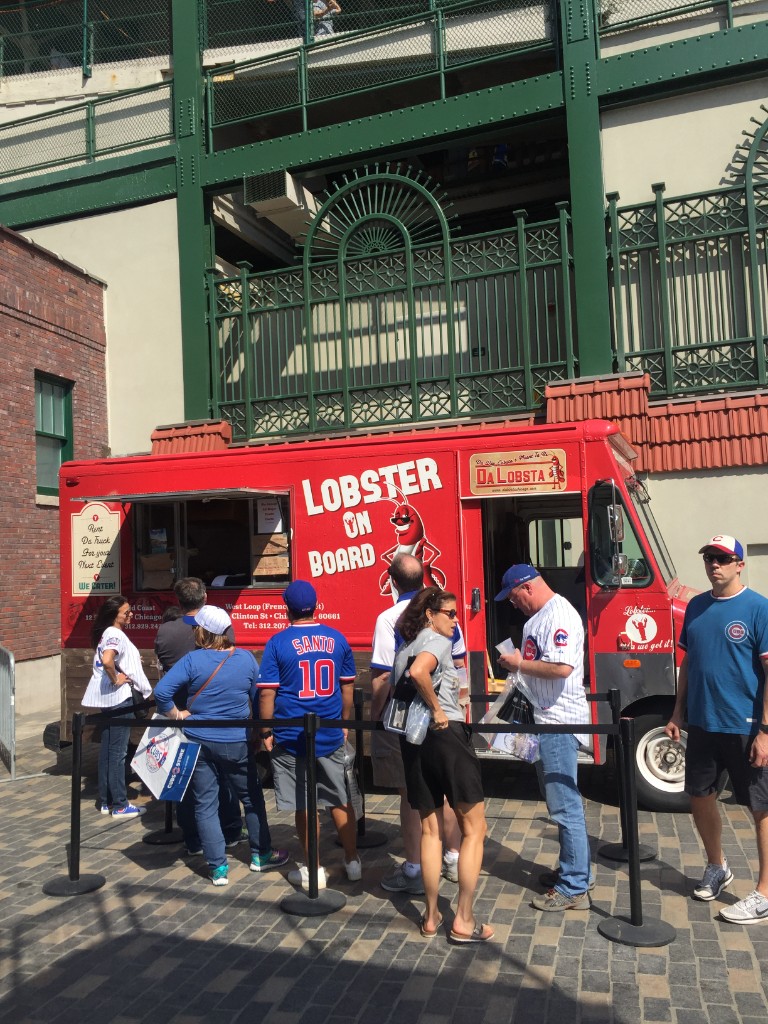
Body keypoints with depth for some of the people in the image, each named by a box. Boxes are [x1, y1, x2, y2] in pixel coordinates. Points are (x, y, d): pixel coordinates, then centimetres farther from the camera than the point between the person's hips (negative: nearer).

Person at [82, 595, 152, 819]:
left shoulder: (107, 633, 12)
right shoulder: (116, 635, -17)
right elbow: (106, 660, -35)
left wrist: (130, 661, 15)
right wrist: (115, 680, -20)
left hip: (108, 698, 10)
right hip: (118, 698, -10)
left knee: (107, 750, 14)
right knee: (117, 752, -3)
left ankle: (106, 801, 22)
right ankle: (120, 806, 4)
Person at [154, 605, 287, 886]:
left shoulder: (192, 660, -11)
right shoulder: (246, 658, -5)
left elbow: (161, 691, -17)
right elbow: (259, 698, 4)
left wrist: (177, 714, -3)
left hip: (199, 742, -1)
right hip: (237, 744, 1)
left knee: (205, 805, 9)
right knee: (251, 798, 18)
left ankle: (219, 869, 11)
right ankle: (261, 855, 29)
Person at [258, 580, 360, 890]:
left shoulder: (277, 643, -9)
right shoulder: (337, 639, 1)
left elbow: (267, 693, -10)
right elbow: (348, 687, 8)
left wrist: (266, 733, -1)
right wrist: (345, 723, 19)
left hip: (291, 738, -3)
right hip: (331, 737, 3)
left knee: (304, 806, 8)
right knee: (340, 801, 15)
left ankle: (313, 870, 19)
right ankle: (352, 862, 25)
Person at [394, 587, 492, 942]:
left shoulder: (404, 649, 18)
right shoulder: (437, 640, -7)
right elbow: (419, 672, -27)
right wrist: (437, 709, -17)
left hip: (412, 739, 8)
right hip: (445, 735, -8)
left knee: (430, 829, 15)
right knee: (474, 828, 4)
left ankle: (430, 917, 20)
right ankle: (464, 920, 5)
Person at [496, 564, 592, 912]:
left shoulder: (559, 615, -18)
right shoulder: (538, 617, 14)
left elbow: (562, 667, -28)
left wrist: (520, 664, -17)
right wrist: (517, 668, 9)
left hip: (559, 722, -11)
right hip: (546, 720, 11)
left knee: (565, 806, -4)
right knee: (561, 802, 19)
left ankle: (574, 889, 5)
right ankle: (574, 871, 32)